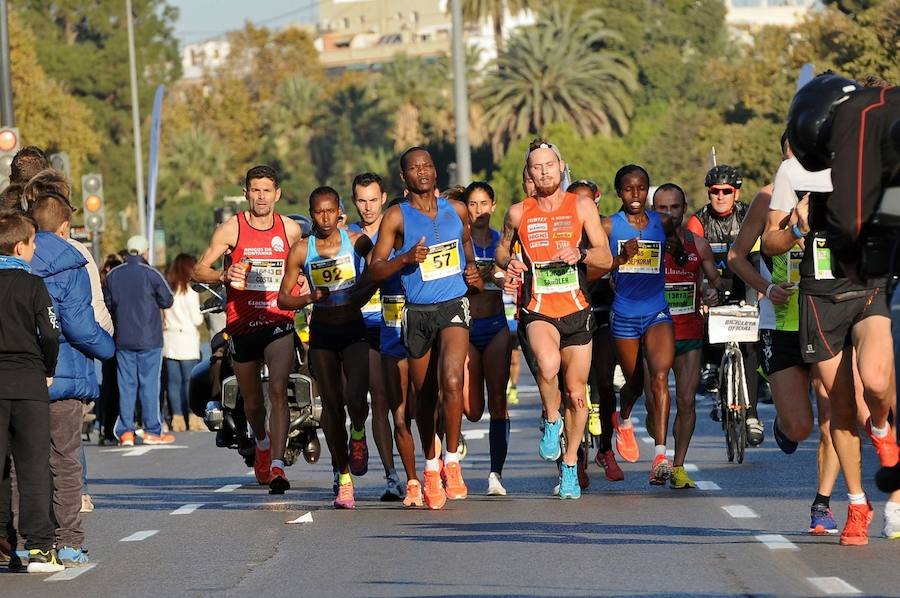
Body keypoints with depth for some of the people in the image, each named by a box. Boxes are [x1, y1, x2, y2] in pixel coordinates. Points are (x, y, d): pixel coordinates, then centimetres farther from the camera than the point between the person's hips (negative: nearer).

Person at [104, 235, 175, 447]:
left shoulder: (112, 275, 4)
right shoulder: (151, 274, -9)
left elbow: (108, 304, 12)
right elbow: (167, 301, -3)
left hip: (123, 340, 3)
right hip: (149, 339, -3)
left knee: (126, 384, 5)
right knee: (149, 384, 1)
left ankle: (125, 432, 2)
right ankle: (152, 431, 2)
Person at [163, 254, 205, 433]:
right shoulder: (190, 290, -9)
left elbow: (161, 316, 5)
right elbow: (196, 319, -8)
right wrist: (200, 316, 12)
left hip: (169, 339, 4)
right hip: (186, 338, -4)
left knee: (173, 380, 5)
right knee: (190, 379, -1)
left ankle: (178, 418, 6)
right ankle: (193, 418, -2)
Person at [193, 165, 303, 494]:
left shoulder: (291, 229, 4)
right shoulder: (232, 229, -2)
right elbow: (199, 270, 0)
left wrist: (303, 293, 1)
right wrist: (224, 276, -20)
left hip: (279, 322, -1)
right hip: (242, 323, 1)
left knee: (278, 390, -22)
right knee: (252, 401, 14)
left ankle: (277, 466, -25)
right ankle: (262, 443, 46)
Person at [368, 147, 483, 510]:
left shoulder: (456, 211, 8)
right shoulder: (396, 217, -1)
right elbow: (374, 271, -4)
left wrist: (474, 272, 10)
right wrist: (406, 258, -20)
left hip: (454, 306, 0)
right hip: (417, 313, 0)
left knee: (451, 382, -22)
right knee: (425, 395, 8)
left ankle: (452, 463, -11)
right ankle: (431, 468, 27)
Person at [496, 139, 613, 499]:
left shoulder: (581, 207, 3)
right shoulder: (518, 213, 5)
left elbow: (605, 257, 1)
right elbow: (501, 250, 22)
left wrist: (580, 255, -20)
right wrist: (508, 263, -2)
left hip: (576, 310, 1)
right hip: (537, 310, -1)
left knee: (576, 392, 6)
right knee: (548, 363, -33)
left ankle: (569, 469, 23)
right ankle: (551, 421, -5)